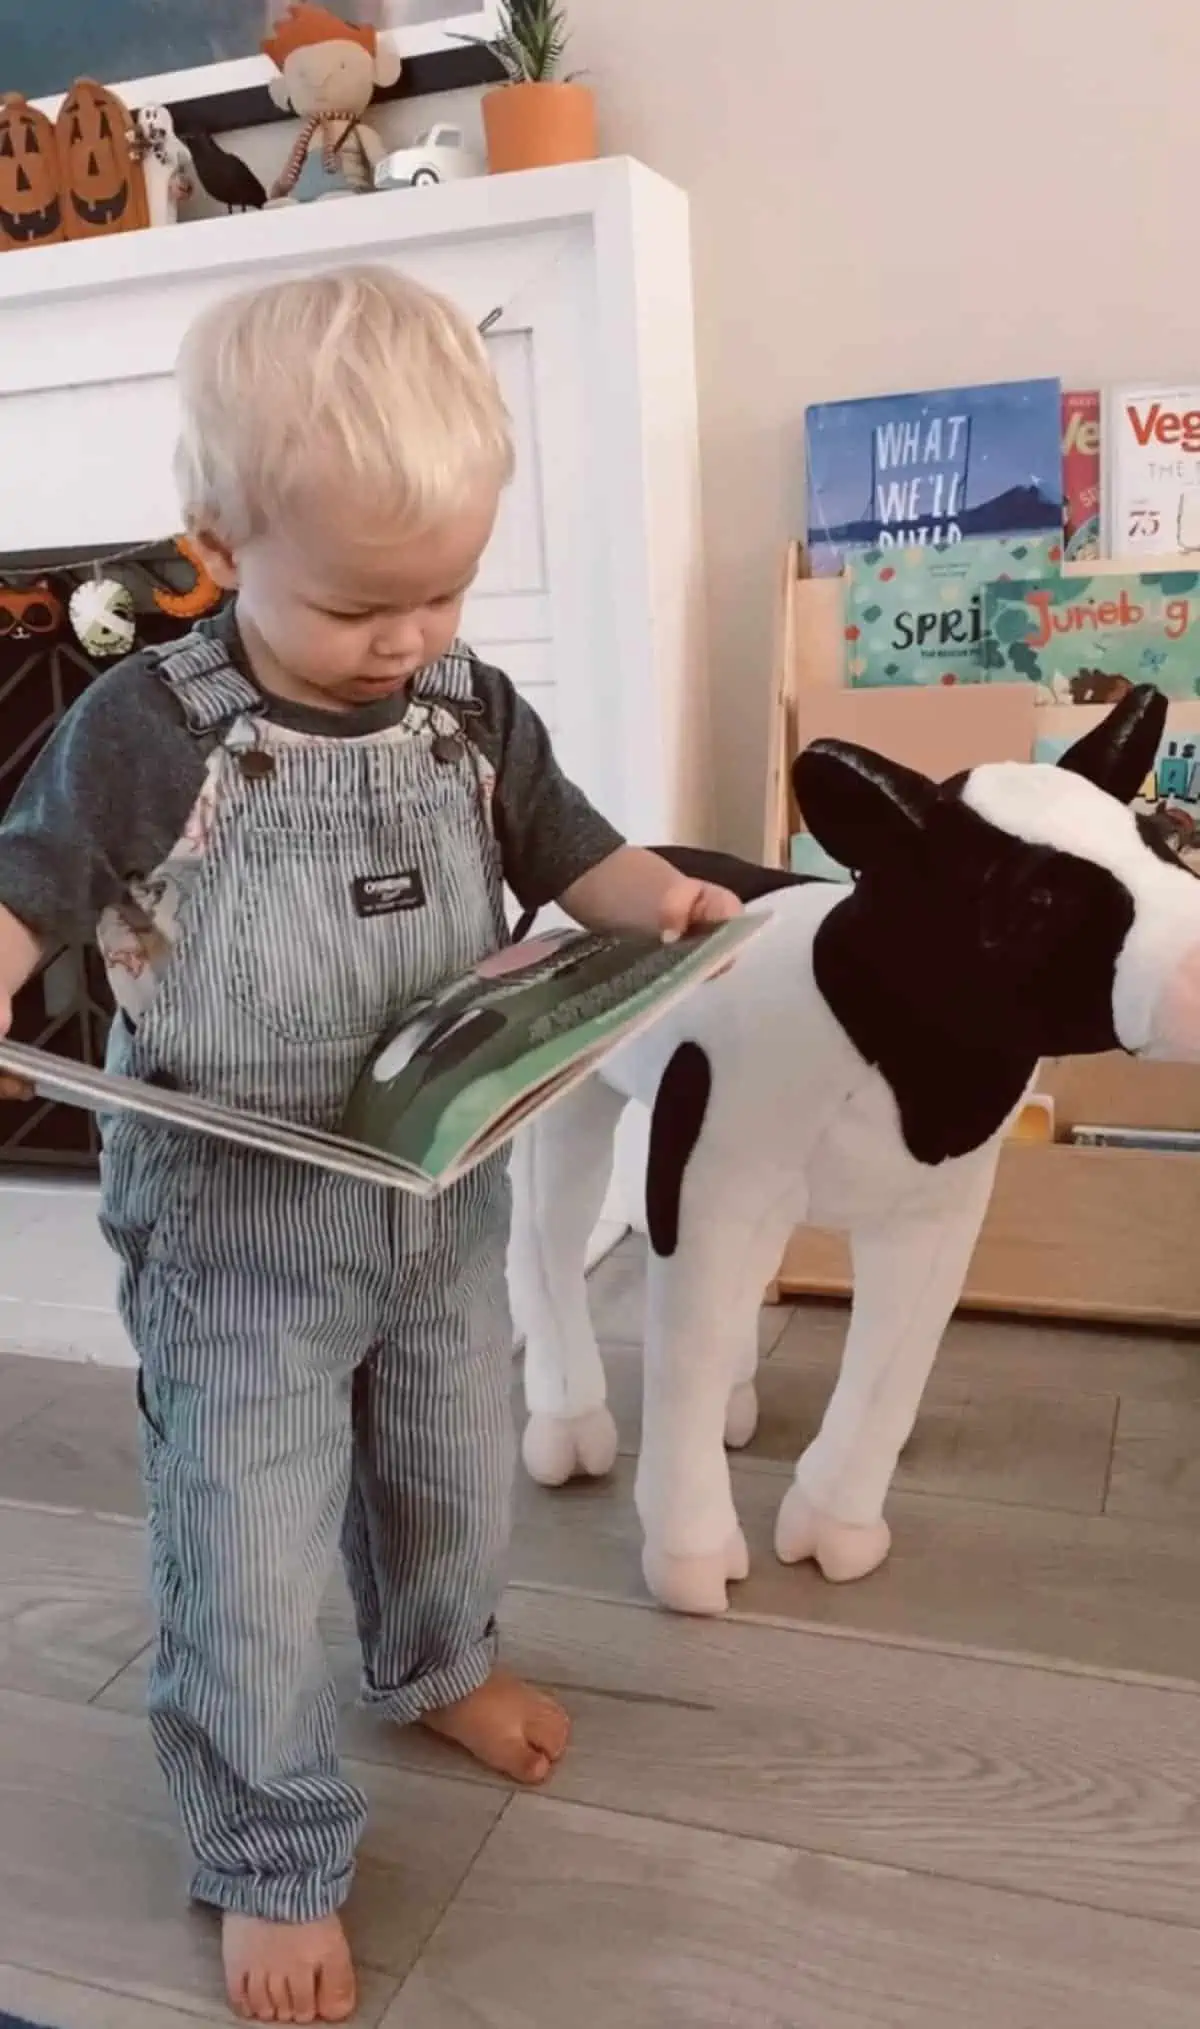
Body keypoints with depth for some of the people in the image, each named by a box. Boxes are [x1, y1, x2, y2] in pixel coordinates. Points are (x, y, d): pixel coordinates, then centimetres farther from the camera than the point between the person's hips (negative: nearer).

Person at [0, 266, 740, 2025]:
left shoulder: (471, 712, -3)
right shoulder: (145, 734, -16)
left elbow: (559, 842, 9)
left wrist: (656, 899, -10)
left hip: (443, 1202, 5)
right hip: (236, 1236, -4)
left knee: (454, 1471, 25)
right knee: (247, 1564, 4)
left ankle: (437, 1661, 56)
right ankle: (273, 1864, 28)